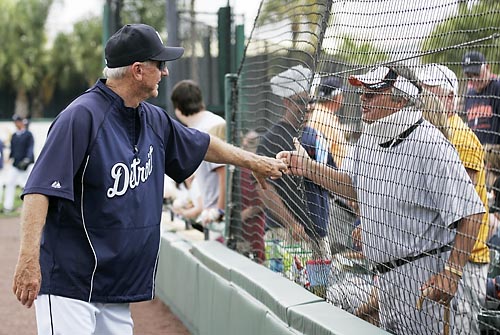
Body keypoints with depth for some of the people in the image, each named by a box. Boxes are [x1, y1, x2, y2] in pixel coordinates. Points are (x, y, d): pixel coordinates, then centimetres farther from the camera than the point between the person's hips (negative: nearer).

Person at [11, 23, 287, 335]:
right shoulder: (82, 117, -15)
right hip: (69, 283, -8)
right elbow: (39, 190, -21)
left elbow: (202, 144, 31)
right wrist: (29, 259, -30)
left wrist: (252, 161, 39)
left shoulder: (154, 119, 11)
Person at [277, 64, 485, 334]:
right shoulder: (368, 138, 7)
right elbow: (354, 187, 20)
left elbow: (470, 213, -24)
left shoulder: (430, 145, -21)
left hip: (424, 277, -9)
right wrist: (309, 168, 8)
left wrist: (451, 274, -27)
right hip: (384, 272, 9)